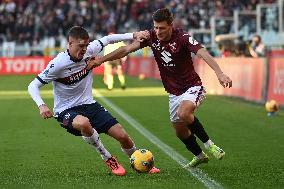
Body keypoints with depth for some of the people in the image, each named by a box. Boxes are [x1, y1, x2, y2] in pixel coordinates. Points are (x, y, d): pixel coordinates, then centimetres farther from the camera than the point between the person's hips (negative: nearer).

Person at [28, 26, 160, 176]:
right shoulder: (58, 64, -20)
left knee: (122, 136, -3)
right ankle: (109, 160, -17)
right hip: (66, 111, -5)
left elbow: (108, 39, 9)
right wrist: (41, 106, -32)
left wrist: (134, 35, -3)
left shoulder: (88, 51, -7)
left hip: (89, 104, 5)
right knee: (84, 123, -40)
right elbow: (33, 86, -15)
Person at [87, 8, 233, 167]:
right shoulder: (152, 37, -8)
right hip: (174, 93, 6)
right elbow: (127, 49, -6)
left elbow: (203, 53, -35)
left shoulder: (182, 38, -22)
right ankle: (199, 156, 40)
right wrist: (100, 60, -12)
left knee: (184, 113, -34)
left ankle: (209, 144, -14)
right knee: (180, 131, 14)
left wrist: (220, 73, -50)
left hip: (192, 87, -6)